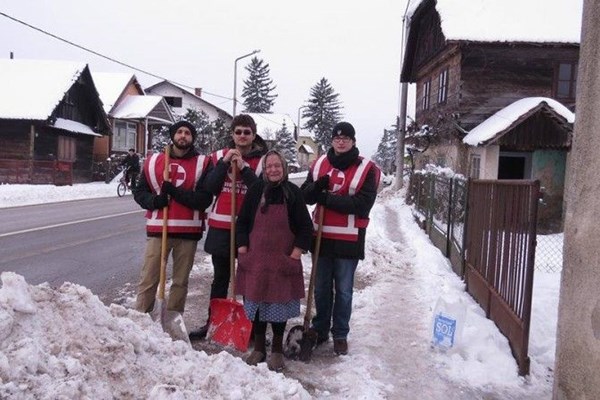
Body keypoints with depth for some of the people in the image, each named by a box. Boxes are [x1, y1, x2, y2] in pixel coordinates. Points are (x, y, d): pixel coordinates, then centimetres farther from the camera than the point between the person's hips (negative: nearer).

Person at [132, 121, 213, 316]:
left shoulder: (203, 164, 2)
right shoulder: (154, 161, 9)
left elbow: (204, 199, -8)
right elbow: (139, 192, 12)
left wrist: (175, 191, -17)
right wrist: (153, 201, -9)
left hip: (188, 231, -1)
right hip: (158, 229, 1)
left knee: (180, 281, 7)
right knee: (148, 279, 2)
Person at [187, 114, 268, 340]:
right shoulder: (220, 156, 8)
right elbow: (211, 188, -2)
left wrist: (244, 167, -18)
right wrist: (225, 163, -12)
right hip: (221, 226, 3)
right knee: (220, 278, 14)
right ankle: (212, 322, 25)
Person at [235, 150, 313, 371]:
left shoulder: (293, 192, -2)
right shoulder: (255, 191, 2)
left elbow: (305, 227, 0)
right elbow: (242, 222, 7)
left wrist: (296, 253, -7)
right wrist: (242, 249, -1)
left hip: (283, 260, -1)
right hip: (255, 259, 2)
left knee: (280, 302, 5)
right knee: (255, 301, 8)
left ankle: (277, 350, 20)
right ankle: (258, 347, 24)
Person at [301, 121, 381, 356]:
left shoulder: (366, 169, -5)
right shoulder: (320, 164, 8)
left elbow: (362, 203, -16)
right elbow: (306, 196, 4)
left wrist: (327, 198, -18)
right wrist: (316, 187, -19)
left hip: (348, 239, -3)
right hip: (322, 236, 4)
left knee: (343, 290, 7)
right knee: (321, 288, 15)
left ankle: (340, 334, 21)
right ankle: (320, 329, 30)